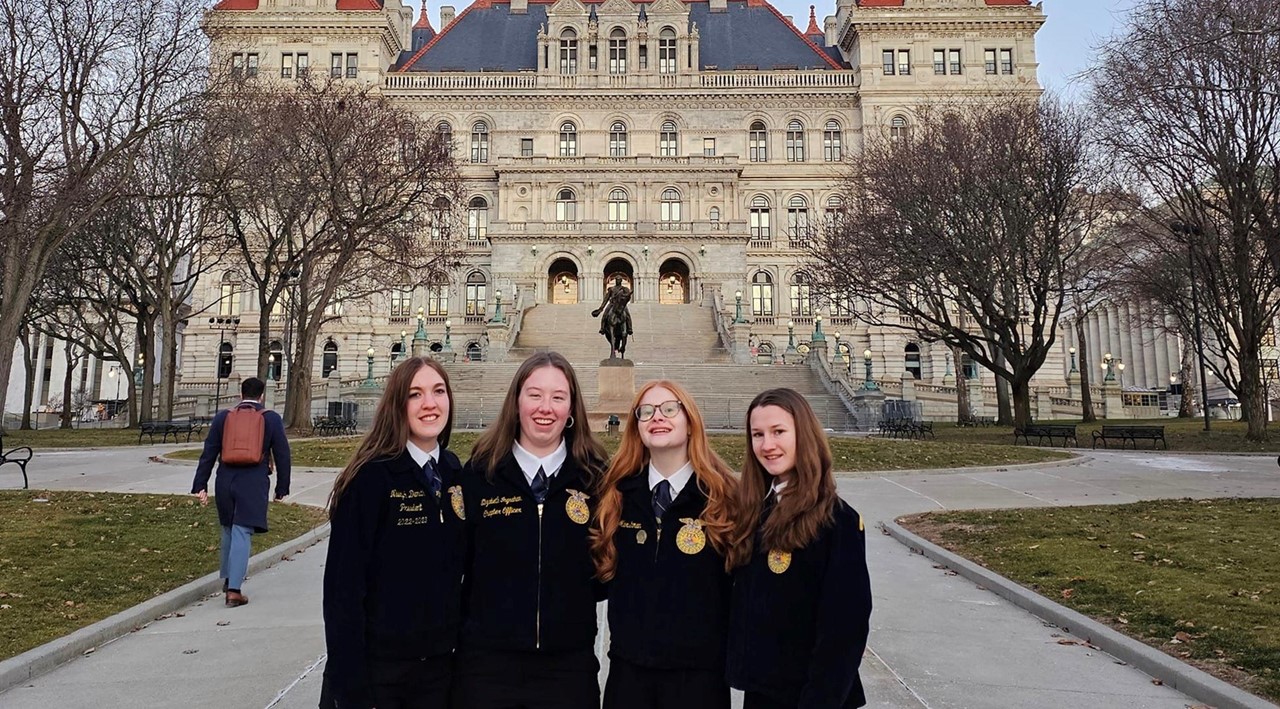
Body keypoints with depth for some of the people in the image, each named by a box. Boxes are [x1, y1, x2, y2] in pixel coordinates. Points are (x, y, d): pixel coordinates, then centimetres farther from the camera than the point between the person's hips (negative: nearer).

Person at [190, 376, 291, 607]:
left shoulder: (222, 417, 5)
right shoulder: (272, 419, 0)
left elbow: (208, 453, 4)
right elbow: (282, 455, 1)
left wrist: (200, 485, 6)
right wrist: (282, 488, 9)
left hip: (225, 482, 3)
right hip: (254, 484, -3)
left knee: (229, 530, 20)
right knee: (242, 533, -3)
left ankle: (228, 579, 32)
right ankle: (234, 589, -7)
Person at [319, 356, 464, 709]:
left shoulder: (456, 474, 2)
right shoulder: (371, 477, -15)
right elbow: (343, 587, -15)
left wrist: (462, 645, 7)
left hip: (439, 664, 5)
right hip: (376, 666, -5)